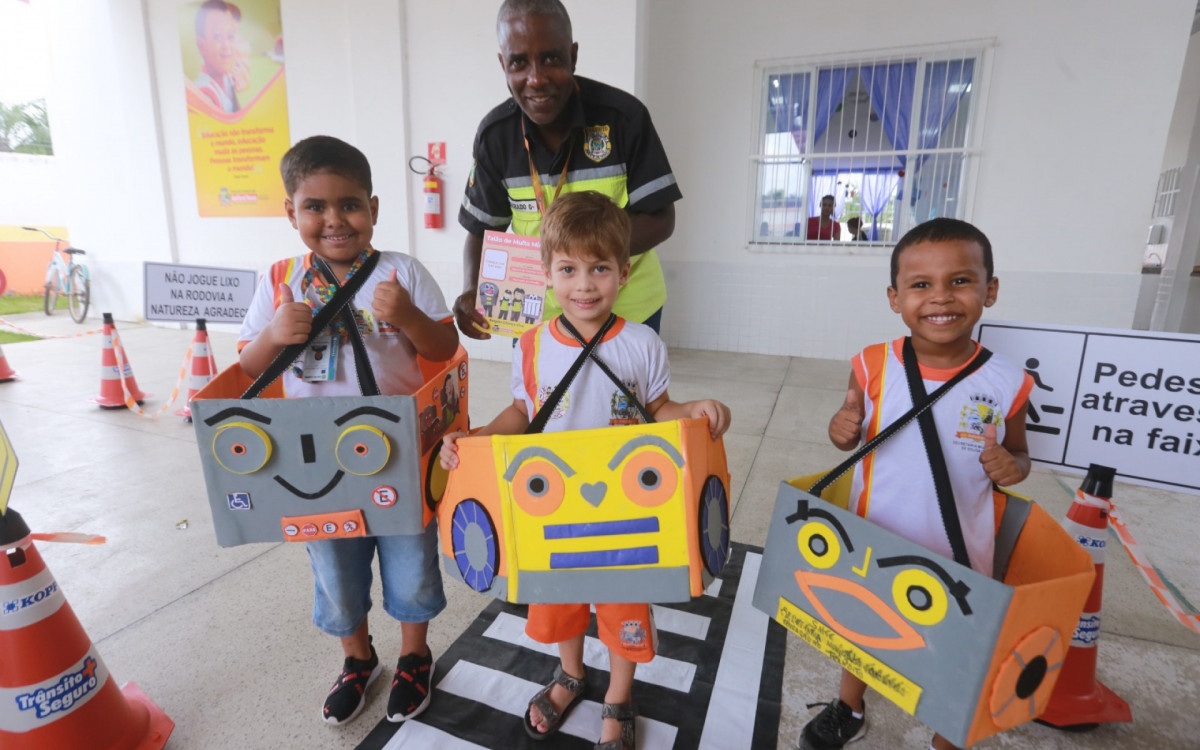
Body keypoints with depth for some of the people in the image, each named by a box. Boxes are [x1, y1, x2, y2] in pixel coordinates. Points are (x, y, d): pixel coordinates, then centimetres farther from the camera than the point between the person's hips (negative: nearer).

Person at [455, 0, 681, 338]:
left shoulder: (624, 115, -16)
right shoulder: (494, 134, -9)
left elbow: (660, 219, -13)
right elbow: (482, 230, -2)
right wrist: (471, 292, -21)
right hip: (537, 311, 2)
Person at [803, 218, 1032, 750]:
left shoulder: (1006, 383, -12)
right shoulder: (873, 367, -13)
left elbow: (1017, 455, 4)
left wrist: (1011, 467, -19)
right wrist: (841, 431, -22)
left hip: (960, 553, 0)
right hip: (873, 541, 1)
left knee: (956, 648, 18)